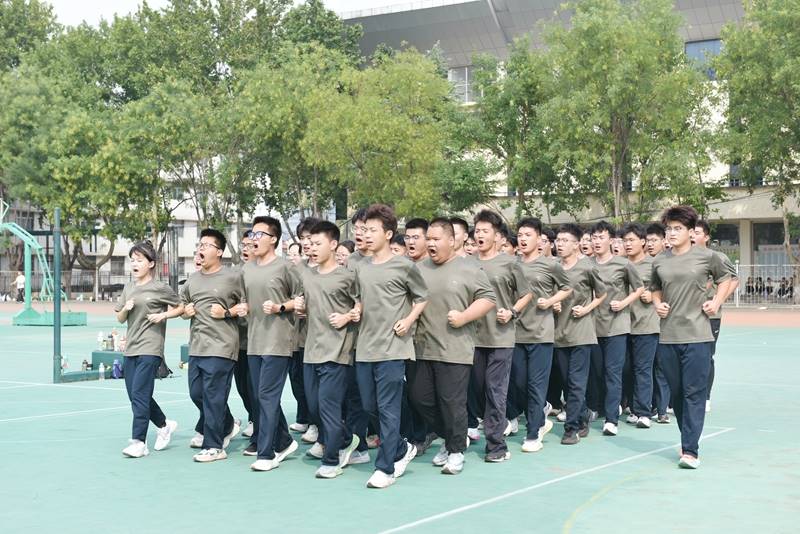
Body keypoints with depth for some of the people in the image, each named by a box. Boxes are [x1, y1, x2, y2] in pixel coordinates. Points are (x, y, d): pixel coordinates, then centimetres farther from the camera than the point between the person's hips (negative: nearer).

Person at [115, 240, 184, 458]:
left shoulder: (160, 288, -4)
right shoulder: (128, 288, 13)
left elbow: (181, 308, 5)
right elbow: (120, 319, 16)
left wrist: (163, 315, -10)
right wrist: (126, 308, -4)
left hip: (150, 349, -7)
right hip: (130, 349, 7)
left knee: (139, 394, -11)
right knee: (135, 396, 11)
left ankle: (138, 442, -6)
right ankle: (164, 425, 29)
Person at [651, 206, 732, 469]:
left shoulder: (706, 256, -2)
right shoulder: (659, 262, 7)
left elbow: (725, 278, 14)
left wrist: (716, 302, 1)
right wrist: (658, 304, 5)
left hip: (697, 335, -4)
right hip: (668, 336, 4)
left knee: (694, 393, -6)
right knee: (676, 393, 11)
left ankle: (690, 450, -7)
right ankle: (689, 438, 27)